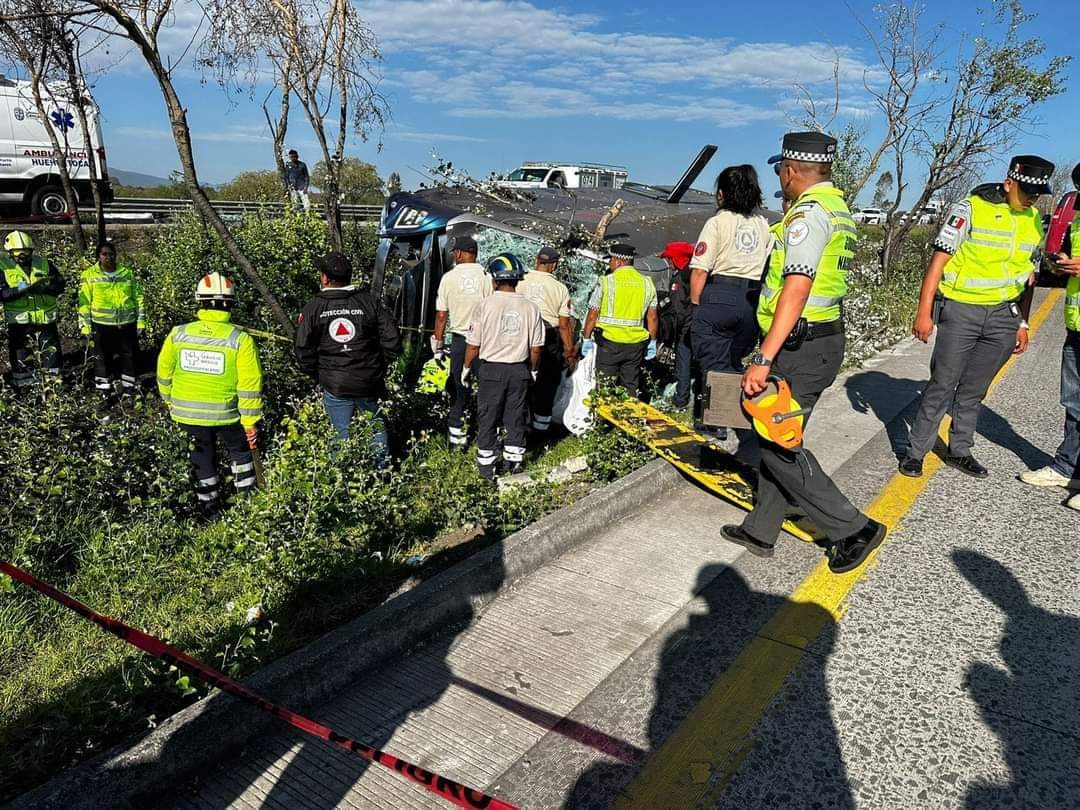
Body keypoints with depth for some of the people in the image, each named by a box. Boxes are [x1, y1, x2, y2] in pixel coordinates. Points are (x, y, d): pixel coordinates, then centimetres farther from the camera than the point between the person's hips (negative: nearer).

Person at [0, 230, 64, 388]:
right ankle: (22, 385, 20)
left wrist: (44, 288, -21)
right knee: (21, 356, 9)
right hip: (19, 320, -1)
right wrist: (20, 289, -26)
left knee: (51, 352, 10)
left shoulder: (44, 263, 1)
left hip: (46, 318, 1)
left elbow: (60, 285, -2)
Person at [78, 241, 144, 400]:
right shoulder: (89, 275, 0)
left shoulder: (127, 273, 6)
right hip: (102, 325, -2)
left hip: (127, 324, 2)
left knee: (129, 356, 10)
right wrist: (85, 326, -5)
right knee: (103, 358, 6)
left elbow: (138, 298, 9)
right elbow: (84, 302, -1)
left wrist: (141, 321, 4)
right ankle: (104, 391, 17)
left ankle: (129, 387, 24)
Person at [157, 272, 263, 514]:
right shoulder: (240, 339, -16)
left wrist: (170, 401, 22)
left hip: (187, 412, 3)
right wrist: (251, 422, -8)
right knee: (241, 451, 22)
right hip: (226, 413, -2)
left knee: (202, 458, 20)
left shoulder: (178, 334, -6)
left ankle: (209, 508, 31)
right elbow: (250, 385, -16)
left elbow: (164, 373, 6)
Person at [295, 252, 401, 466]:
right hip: (369, 383, 1)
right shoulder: (369, 301, -3)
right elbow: (392, 340, -6)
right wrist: (380, 367, 8)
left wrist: (317, 376, 12)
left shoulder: (313, 308, -4)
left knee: (341, 435, 10)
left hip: (334, 386, 0)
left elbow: (303, 351, -3)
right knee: (377, 429, 18)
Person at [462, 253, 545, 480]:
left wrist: (466, 368, 8)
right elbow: (536, 348, 1)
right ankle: (513, 462, 23)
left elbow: (474, 345, -7)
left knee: (488, 419, 10)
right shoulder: (530, 307, -3)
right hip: (519, 370, 2)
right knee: (516, 418, 14)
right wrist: (533, 370, 17)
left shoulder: (485, 305, -11)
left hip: (491, 370, -2)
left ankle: (487, 466, 18)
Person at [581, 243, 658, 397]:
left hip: (609, 341, -3)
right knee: (631, 388, 11)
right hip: (636, 344, 4)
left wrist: (586, 339, 5)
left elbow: (592, 315, -5)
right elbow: (652, 318, 7)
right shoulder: (647, 283, 5)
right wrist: (652, 342, 16)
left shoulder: (606, 282, -7)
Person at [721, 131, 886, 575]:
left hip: (800, 349, -10)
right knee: (776, 437, 15)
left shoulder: (809, 212, -15)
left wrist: (763, 359, -29)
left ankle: (852, 530, 6)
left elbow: (796, 290, -26)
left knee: (778, 445, -3)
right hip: (825, 339, 10)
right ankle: (759, 532, 24)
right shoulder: (839, 208, 17)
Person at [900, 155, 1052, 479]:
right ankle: (915, 452, 9)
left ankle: (959, 451, 24)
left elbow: (1029, 277, 19)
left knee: (974, 390, 12)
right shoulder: (971, 209, -7)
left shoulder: (1034, 221, 11)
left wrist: (1022, 323, 17)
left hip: (1003, 316, 5)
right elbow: (939, 260, -9)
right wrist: (924, 312, -13)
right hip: (961, 311, -5)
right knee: (942, 385, -2)